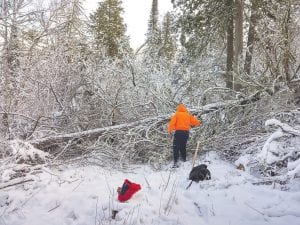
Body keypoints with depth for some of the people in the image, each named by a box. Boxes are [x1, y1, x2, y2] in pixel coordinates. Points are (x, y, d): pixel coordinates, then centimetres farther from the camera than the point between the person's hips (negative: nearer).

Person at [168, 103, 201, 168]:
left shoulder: (177, 114, 0)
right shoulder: (188, 115, 9)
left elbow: (172, 122, -10)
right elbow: (195, 121, 13)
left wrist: (170, 130, -5)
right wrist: (199, 122, 34)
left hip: (178, 132, -4)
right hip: (186, 132, 4)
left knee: (176, 147, -5)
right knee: (183, 147, 19)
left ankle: (176, 162, -16)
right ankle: (184, 160, 24)